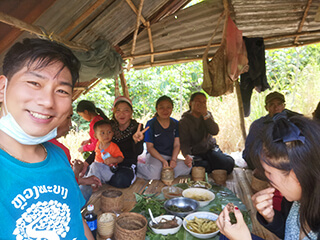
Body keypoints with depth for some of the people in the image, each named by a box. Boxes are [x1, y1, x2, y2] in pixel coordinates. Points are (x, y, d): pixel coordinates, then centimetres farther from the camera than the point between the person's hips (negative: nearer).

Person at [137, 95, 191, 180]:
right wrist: (163, 161, -18)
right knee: (154, 174, -35)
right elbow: (150, 147, -6)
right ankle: (137, 166, -6)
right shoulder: (151, 124, -5)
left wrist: (173, 159, -15)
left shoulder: (176, 124, 6)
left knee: (187, 168, -26)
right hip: (154, 155, -3)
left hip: (171, 156, 4)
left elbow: (177, 145, 3)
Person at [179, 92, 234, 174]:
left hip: (211, 149, 3)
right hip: (196, 154, -3)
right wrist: (187, 155, -35)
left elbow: (215, 131, -11)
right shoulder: (184, 121, -6)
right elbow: (184, 142, -14)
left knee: (229, 163, -22)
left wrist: (205, 115, -20)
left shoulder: (207, 114, 6)